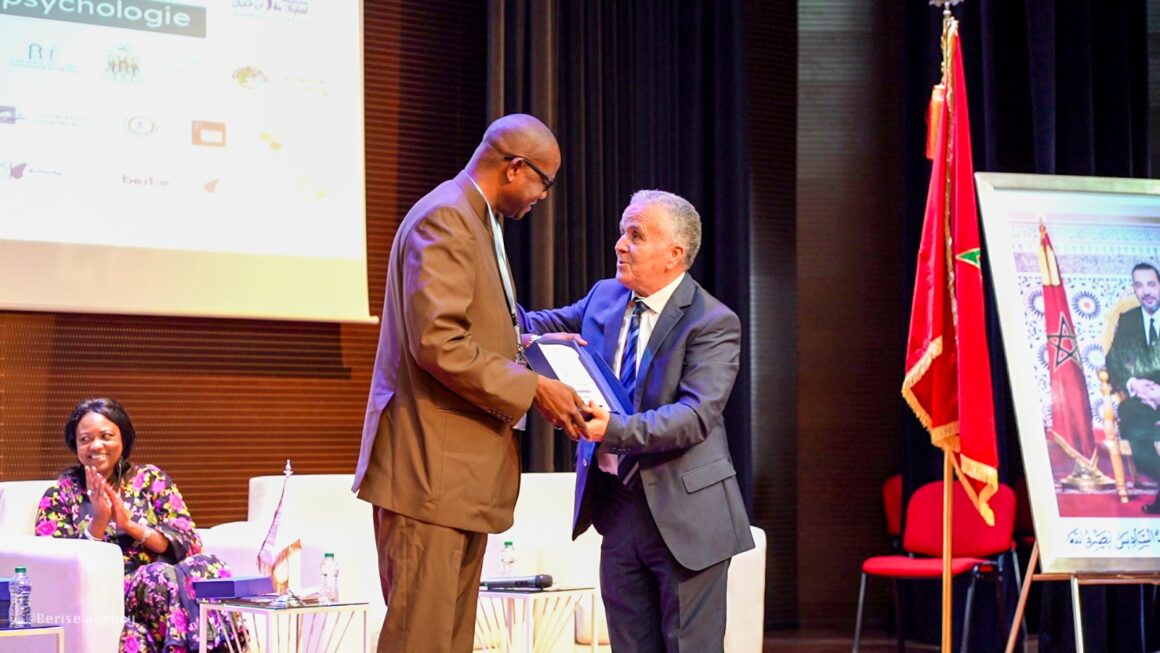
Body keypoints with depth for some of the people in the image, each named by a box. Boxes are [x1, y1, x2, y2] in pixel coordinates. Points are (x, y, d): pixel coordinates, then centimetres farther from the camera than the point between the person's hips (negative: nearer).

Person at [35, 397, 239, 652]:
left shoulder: (151, 479, 14)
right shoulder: (60, 495, 10)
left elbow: (188, 544, 5)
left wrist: (129, 524, -8)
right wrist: (98, 523, -10)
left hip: (159, 587, 3)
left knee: (206, 565, -30)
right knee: (161, 575, -34)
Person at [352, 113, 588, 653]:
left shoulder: (477, 221, 19)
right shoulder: (445, 218, -13)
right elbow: (436, 342, -22)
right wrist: (531, 389, -17)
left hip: (464, 467, 10)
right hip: (431, 466, -10)